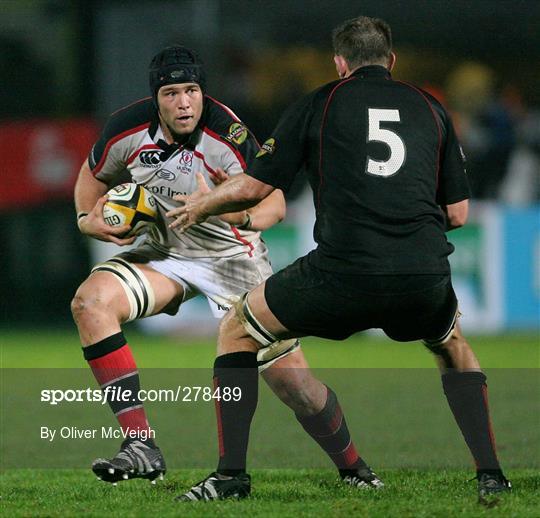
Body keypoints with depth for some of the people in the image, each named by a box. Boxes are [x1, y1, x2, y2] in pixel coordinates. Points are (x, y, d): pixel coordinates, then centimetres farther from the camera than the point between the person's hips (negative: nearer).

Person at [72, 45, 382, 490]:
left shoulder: (229, 136, -26)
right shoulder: (129, 129, -14)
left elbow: (275, 204, -30)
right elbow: (95, 173, 9)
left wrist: (246, 215, -51)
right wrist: (88, 218, -9)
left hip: (231, 256, -3)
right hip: (162, 252, 3)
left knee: (292, 380, -7)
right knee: (90, 302, -25)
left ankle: (353, 468, 23)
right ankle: (140, 446, -25)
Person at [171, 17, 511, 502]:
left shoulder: (318, 104, 12)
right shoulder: (430, 109, 19)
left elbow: (253, 187, 11)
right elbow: (458, 213, 19)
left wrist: (200, 206, 31)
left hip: (342, 275, -3)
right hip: (425, 276, 3)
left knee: (236, 331, 19)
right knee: (453, 346, 36)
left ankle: (230, 473, 10)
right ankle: (489, 473, 21)